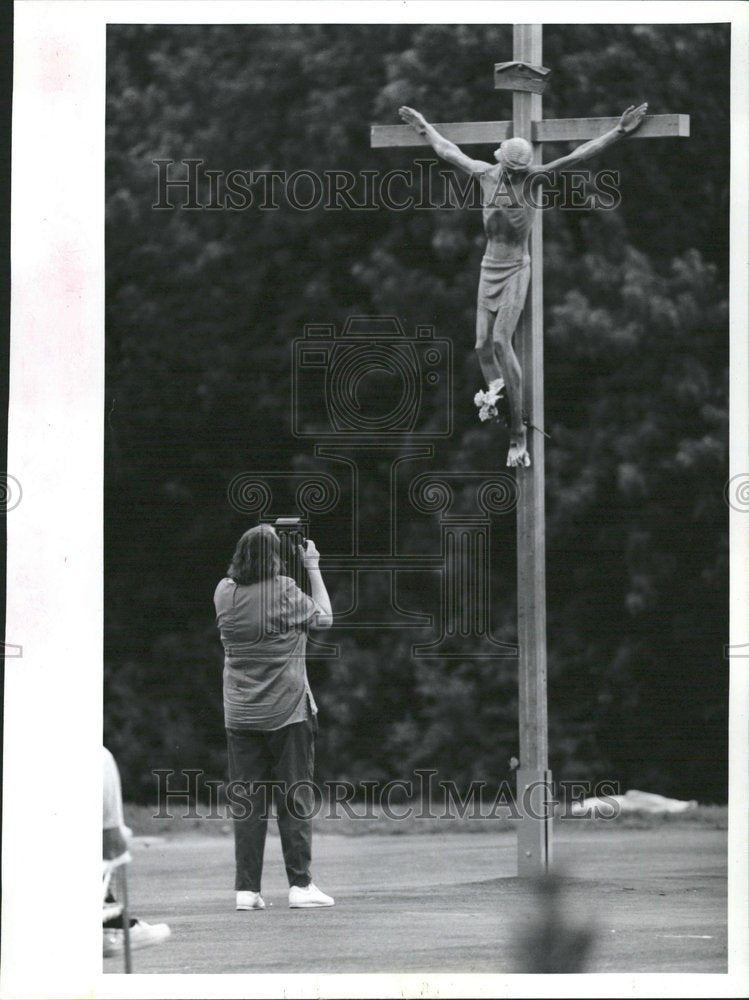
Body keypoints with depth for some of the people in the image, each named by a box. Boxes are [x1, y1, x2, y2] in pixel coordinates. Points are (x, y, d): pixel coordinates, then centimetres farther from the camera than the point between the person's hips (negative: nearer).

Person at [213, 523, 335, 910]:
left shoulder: (225, 593, -2)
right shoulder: (286, 592, -12)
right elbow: (324, 617, 3)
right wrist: (313, 567, 10)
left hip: (240, 715, 4)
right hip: (287, 713, -3)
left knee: (246, 803, 5)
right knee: (295, 799, 3)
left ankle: (247, 888, 3)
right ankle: (300, 884, 2)